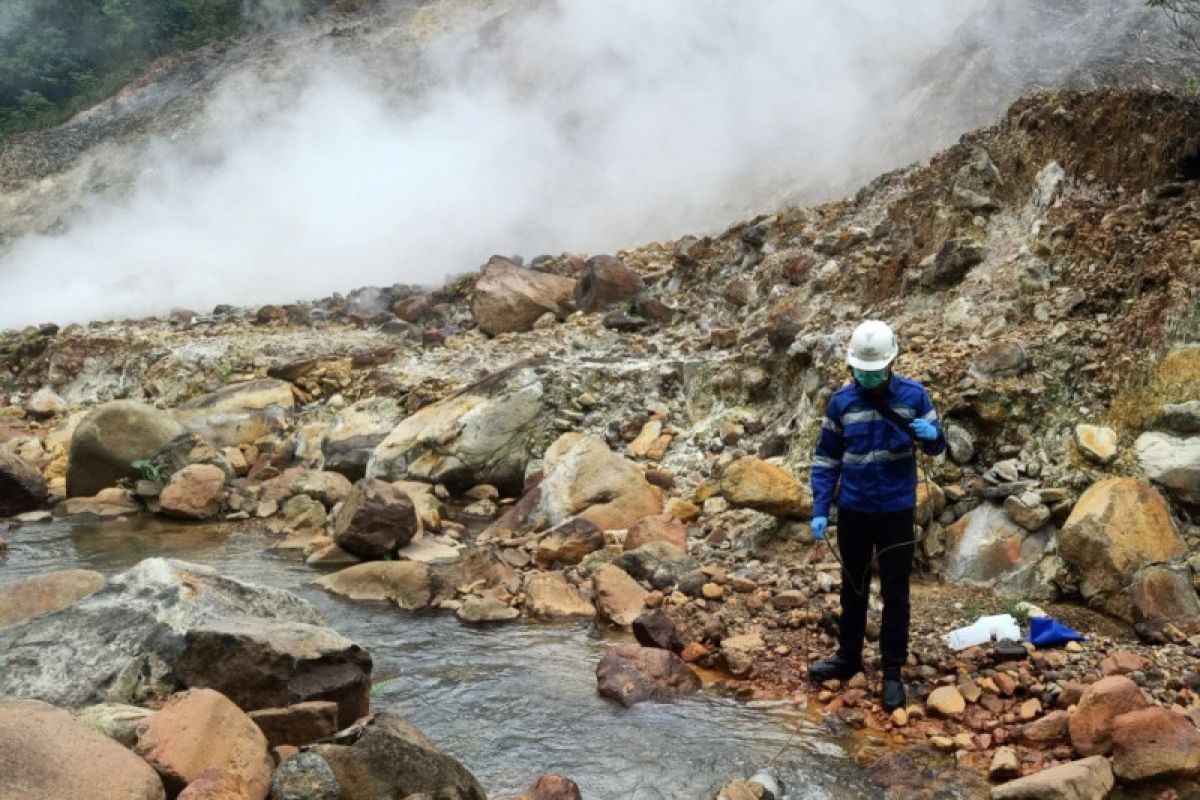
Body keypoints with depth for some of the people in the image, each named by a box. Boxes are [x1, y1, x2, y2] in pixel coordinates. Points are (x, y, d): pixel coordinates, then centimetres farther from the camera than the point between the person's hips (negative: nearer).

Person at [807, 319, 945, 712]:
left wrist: (930, 435, -24)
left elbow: (935, 445, 2)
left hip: (896, 511, -2)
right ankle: (848, 657, 31)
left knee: (894, 593, 4)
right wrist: (819, 510, -5)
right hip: (852, 511, 2)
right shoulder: (841, 401, -4)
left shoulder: (913, 395, -7)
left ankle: (892, 673, 14)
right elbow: (825, 459, 2)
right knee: (853, 587, 16)